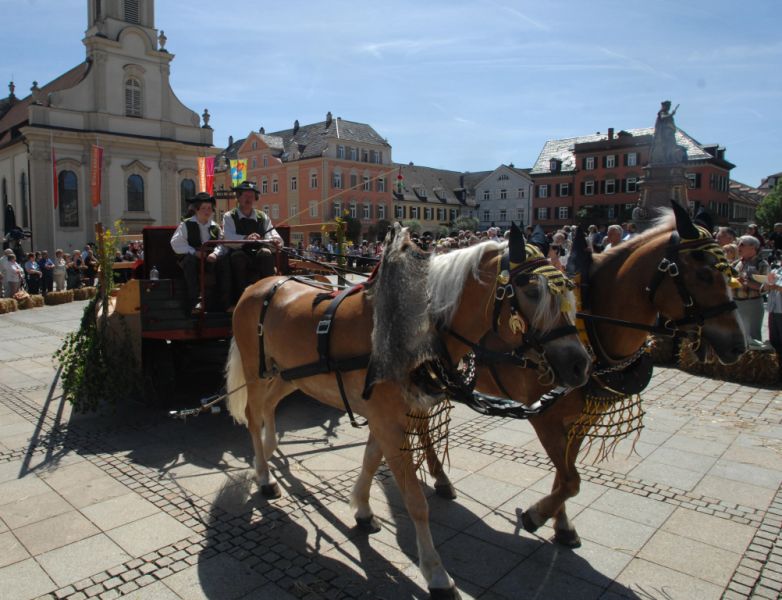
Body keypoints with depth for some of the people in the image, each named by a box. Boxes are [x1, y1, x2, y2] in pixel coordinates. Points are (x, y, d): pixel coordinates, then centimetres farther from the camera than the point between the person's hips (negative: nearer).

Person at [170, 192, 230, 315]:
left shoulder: (216, 228, 17)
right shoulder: (186, 225, 8)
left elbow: (222, 244, 4)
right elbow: (176, 244, -4)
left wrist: (215, 254, -19)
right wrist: (194, 252, -18)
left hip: (211, 260, 2)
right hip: (191, 259, -2)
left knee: (225, 261, -27)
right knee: (190, 260, -36)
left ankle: (226, 302, -27)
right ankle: (196, 301, -44)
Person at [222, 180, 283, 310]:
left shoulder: (263, 217, 14)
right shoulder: (229, 217, 6)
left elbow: (274, 236, 1)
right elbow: (229, 239, -13)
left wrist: (275, 241, -25)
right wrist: (245, 239, -34)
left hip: (260, 260, 2)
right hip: (239, 260, -2)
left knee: (266, 253, -30)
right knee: (238, 256, -34)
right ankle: (238, 300, -29)